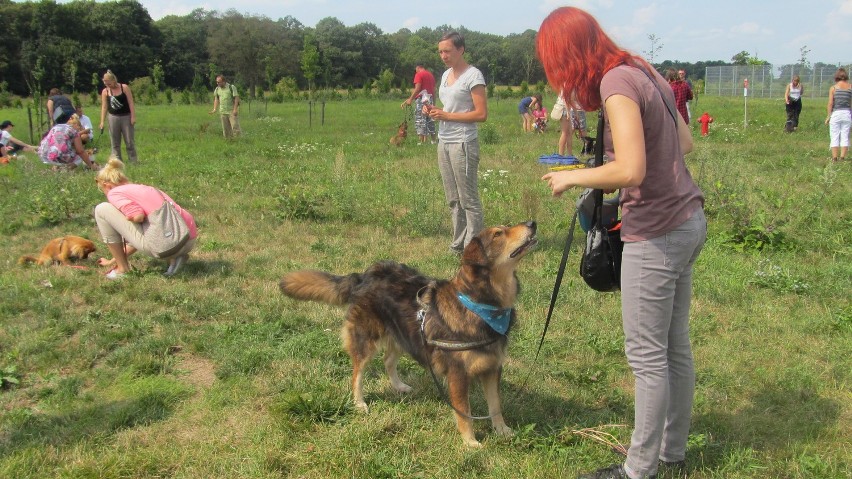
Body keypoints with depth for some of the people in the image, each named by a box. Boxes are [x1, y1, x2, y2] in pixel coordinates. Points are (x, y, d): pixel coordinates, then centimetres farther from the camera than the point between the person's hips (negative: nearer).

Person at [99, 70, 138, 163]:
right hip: (113, 117, 3)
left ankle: (134, 161, 7)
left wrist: (133, 117, -14)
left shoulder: (124, 87, -8)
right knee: (115, 142, 5)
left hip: (126, 117, -3)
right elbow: (104, 107, -2)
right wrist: (102, 122, -8)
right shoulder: (105, 92, 0)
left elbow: (131, 103, -9)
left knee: (129, 141, 1)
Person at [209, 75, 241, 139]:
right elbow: (216, 99, 16)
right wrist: (215, 109, 4)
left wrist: (235, 109, -17)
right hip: (223, 112, 5)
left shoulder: (231, 87, -6)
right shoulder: (217, 89, 10)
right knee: (225, 128, 5)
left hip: (232, 111, -5)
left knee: (235, 126, -10)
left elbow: (236, 98, -9)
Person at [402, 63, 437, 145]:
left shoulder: (419, 74, -4)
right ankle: (433, 141, 13)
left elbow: (417, 88, -15)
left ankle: (421, 142, -10)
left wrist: (410, 99, -14)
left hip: (421, 100, -7)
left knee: (420, 121, -6)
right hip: (430, 100, 7)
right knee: (430, 121, 12)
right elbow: (434, 90, 17)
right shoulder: (431, 75, 17)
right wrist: (433, 102, 22)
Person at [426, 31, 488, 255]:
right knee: (453, 199, 12)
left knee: (468, 199, -3)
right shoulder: (446, 75, 16)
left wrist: (446, 115, -16)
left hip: (463, 143, -8)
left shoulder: (473, 76, -9)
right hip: (444, 142, 8)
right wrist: (434, 111, 4)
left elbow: (481, 114, -15)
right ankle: (458, 244, 19)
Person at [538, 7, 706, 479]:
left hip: (657, 234, -9)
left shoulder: (618, 82, -18)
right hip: (688, 221, 9)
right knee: (675, 347, 18)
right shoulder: (644, 71, 9)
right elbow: (685, 142, 15)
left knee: (646, 355, 2)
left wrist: (573, 177, -11)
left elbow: (631, 171, -26)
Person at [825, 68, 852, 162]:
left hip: (835, 114, -2)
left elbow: (830, 104, -6)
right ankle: (842, 157, 6)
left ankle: (834, 157, 5)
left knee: (834, 137, 4)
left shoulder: (833, 88, -5)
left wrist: (828, 116, 0)